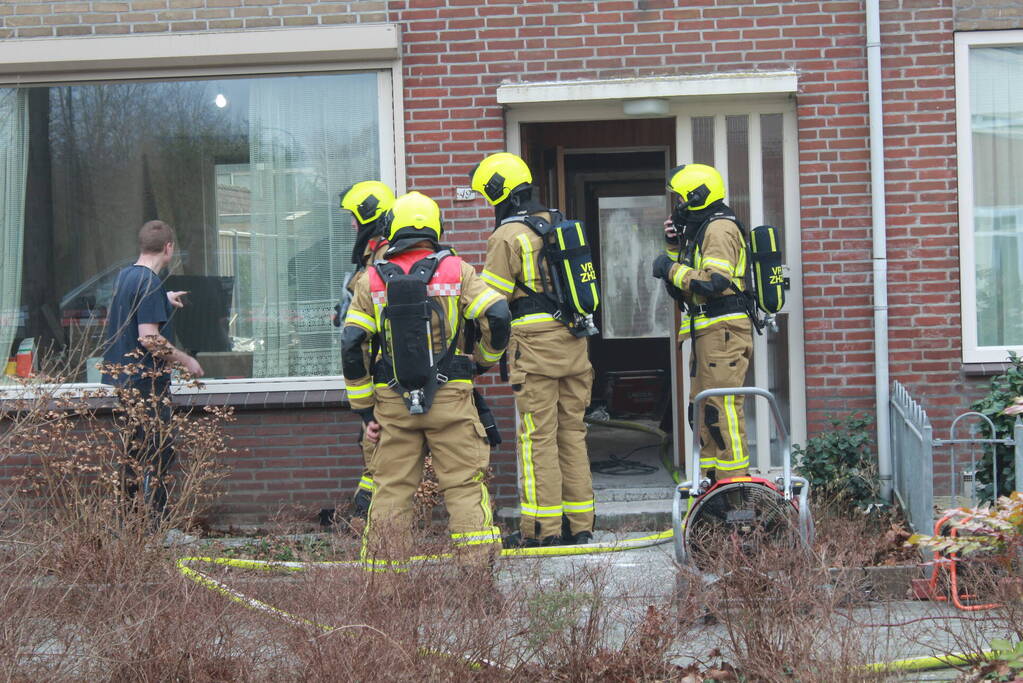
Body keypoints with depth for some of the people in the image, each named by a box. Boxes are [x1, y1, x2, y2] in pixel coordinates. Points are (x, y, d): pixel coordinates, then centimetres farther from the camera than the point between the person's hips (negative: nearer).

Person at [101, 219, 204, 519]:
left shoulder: (125, 276, 12)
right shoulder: (150, 283, -17)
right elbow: (149, 338, -23)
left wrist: (164, 301, 48)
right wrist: (186, 360, -12)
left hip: (123, 377, 9)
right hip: (146, 379, -9)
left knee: (136, 452, 14)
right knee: (159, 455, -6)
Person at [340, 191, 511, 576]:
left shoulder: (373, 280, 5)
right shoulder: (455, 271, 1)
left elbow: (352, 346, 2)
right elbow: (497, 316, -7)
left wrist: (364, 409, 7)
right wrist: (484, 360, 12)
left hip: (393, 403, 2)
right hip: (450, 397, -2)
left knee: (391, 489, 8)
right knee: (465, 486, 2)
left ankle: (379, 578, 11)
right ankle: (477, 571, -1)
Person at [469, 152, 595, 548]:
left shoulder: (508, 237, -8)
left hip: (535, 343, -7)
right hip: (574, 340, 7)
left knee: (538, 437, -4)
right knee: (571, 431, 11)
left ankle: (541, 528, -3)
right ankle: (578, 524, 13)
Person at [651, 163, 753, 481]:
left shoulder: (720, 228, -10)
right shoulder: (700, 230, 21)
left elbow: (714, 281, -23)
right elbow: (686, 286, 24)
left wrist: (671, 268, -12)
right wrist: (675, 247, 13)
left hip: (724, 332, -11)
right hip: (707, 334, 11)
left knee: (722, 408, -12)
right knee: (701, 410, 12)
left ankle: (735, 484, -10)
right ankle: (710, 479, 18)